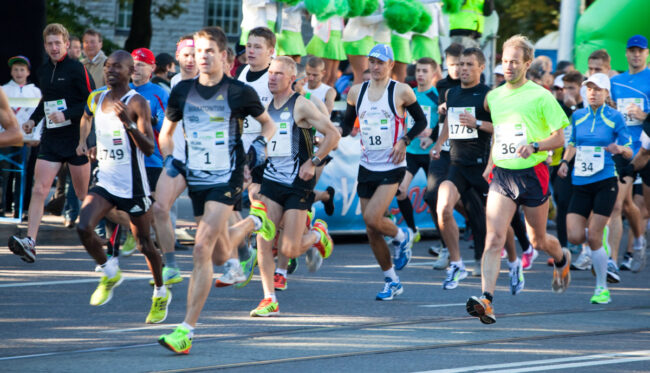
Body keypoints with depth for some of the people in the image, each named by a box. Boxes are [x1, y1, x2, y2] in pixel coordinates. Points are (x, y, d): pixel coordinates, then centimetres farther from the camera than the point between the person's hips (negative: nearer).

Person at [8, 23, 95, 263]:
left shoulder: (77, 69, -9)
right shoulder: (43, 71, 10)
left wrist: (67, 114, -22)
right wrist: (34, 119, 11)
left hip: (76, 138, -5)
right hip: (51, 139, 5)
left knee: (83, 194, 8)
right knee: (39, 190, -10)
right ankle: (29, 243, -17)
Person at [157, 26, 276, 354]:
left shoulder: (239, 93, -6)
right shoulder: (182, 91, 3)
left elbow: (268, 123, 11)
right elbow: (166, 132, 18)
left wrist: (260, 143, -10)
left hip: (226, 179, -5)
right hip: (196, 179, 5)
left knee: (202, 250, -19)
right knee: (220, 256, 15)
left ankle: (186, 331, -20)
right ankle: (253, 221, 50)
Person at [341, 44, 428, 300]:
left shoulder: (401, 91, -5)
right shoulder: (356, 92, 7)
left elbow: (421, 121, 4)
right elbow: (347, 124, 17)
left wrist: (404, 140, -12)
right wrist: (337, 133, -5)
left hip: (392, 167, -5)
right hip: (367, 167, 5)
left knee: (372, 218, -21)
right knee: (371, 230, 4)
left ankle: (401, 238, 11)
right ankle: (391, 282, 18)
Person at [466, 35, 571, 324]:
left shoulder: (541, 97, -6)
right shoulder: (493, 97, 9)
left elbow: (559, 138, -6)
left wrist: (534, 146, -23)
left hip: (533, 174, -3)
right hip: (501, 176, 3)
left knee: (538, 241, 13)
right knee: (494, 239, -14)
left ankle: (561, 260, 48)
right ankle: (486, 300, -24)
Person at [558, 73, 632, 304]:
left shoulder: (615, 118, -3)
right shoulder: (577, 117, 8)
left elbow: (629, 152, 1)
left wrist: (620, 149, -21)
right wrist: (565, 161, 4)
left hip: (605, 182, -4)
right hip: (580, 184, 4)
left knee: (593, 238, -9)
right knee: (575, 237, -7)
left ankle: (602, 289, 5)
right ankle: (599, 235, 30)